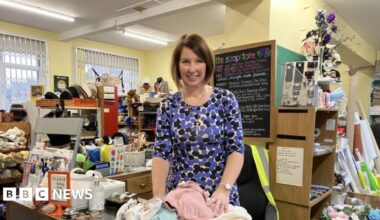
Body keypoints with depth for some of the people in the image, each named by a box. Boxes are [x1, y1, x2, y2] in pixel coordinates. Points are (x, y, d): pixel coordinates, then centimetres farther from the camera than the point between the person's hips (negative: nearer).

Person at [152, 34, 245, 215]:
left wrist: (224, 189, -23)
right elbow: (161, 153, -5)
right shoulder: (168, 105, -2)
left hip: (220, 197, -1)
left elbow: (236, 149, -9)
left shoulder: (225, 99, -6)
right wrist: (158, 196, -18)